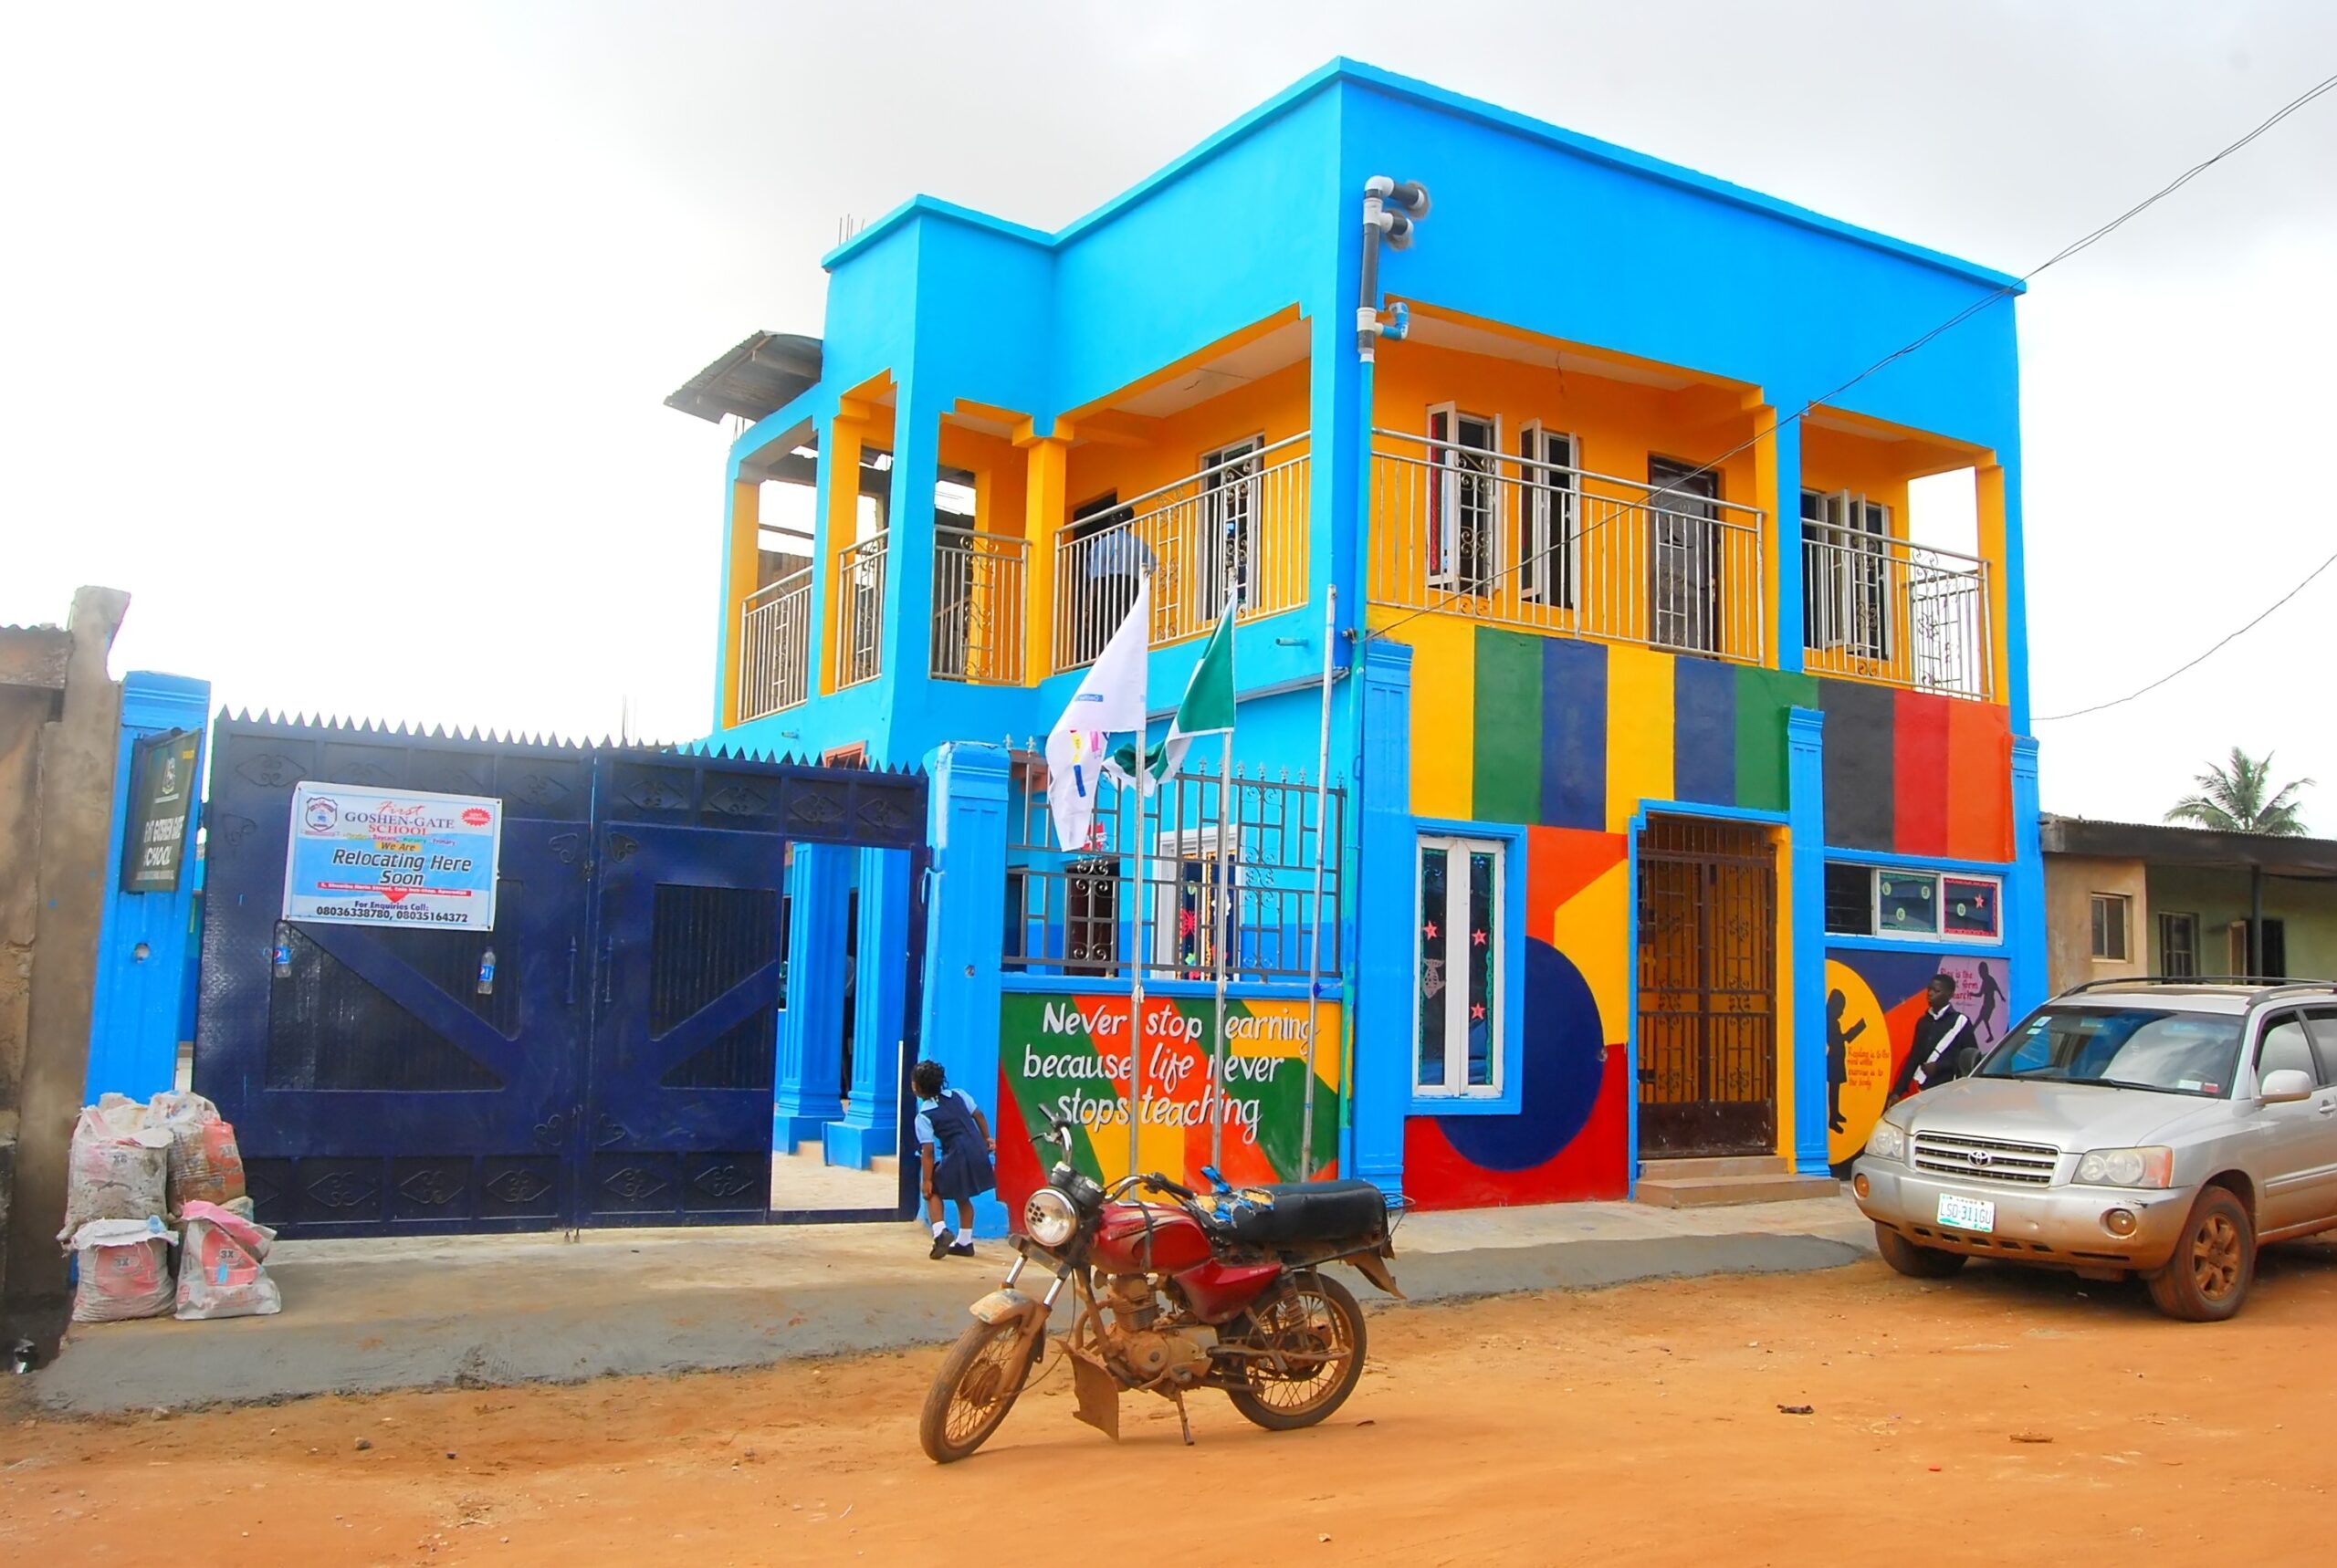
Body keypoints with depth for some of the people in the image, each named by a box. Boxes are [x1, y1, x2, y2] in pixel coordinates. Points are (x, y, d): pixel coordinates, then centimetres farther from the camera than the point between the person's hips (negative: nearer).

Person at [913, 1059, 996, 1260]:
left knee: (933, 1191, 14)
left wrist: (927, 1180, -5)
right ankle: (965, 1242, 28)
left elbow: (928, 1151, -8)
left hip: (957, 1157, -6)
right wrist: (987, 1138, 24)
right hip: (979, 1153, 6)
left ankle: (940, 1232, -7)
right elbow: (978, 1115, 13)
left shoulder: (924, 1117, -5)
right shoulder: (958, 1095, 9)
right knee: (962, 1196, 24)